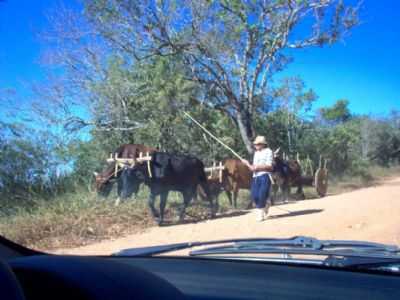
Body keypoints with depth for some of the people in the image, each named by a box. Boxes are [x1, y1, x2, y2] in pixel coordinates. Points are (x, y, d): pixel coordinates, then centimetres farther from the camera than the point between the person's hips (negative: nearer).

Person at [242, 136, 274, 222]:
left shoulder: (268, 151, 0)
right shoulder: (256, 153, 20)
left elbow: (269, 166, -8)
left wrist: (258, 167, -16)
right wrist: (248, 165, 1)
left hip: (264, 176, -6)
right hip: (255, 177, 6)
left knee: (262, 196, -8)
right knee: (254, 196, -1)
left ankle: (260, 214, 4)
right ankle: (266, 204, 24)